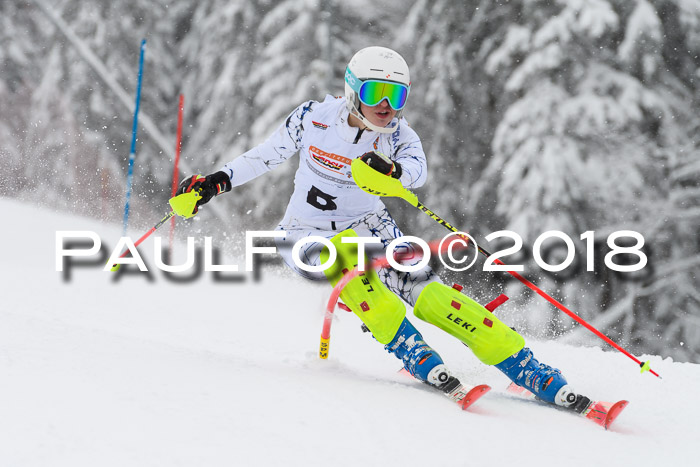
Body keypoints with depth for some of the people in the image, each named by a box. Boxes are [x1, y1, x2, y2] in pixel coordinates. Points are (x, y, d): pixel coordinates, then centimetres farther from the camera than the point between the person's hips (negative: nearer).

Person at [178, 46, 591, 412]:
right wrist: (219, 181, -5)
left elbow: (418, 170, -36)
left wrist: (391, 170, -57)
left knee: (425, 291, -18)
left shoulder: (398, 136, -13)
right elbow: (267, 154, 3)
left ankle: (533, 374, -18)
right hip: (309, 236, 0)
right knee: (346, 259, -36)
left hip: (369, 226, 1)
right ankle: (415, 355, -33)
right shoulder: (315, 118, -13)